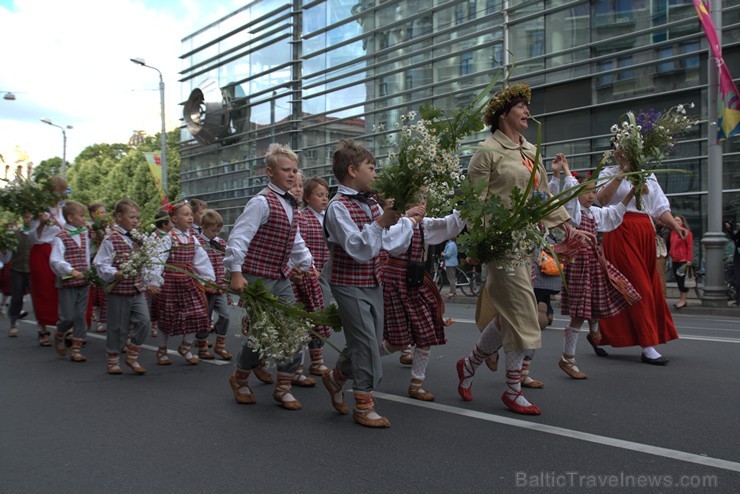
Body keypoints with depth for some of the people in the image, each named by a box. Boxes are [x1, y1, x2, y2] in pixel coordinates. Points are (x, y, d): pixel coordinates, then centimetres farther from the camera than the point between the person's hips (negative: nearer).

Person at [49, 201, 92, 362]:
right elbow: (55, 261, -20)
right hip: (68, 283, -6)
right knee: (68, 317, -2)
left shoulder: (84, 235, 10)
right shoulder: (61, 237, -11)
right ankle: (58, 337, 30)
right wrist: (71, 271, -31)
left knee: (80, 317, 6)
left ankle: (76, 350, 13)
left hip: (83, 282, 6)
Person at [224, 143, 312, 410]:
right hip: (258, 278, -8)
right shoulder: (262, 202, -13)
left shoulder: (290, 205, 14)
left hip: (282, 278, 8)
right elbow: (238, 237, -19)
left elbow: (296, 242, 26)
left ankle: (284, 387, 16)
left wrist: (307, 264, 20)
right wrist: (236, 272, -23)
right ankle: (239, 379, 27)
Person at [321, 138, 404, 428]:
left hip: (373, 284, 8)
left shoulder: (370, 204, 10)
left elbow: (388, 241, 18)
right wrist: (381, 222, -30)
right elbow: (358, 249, -25)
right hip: (350, 286, -8)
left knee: (368, 342, 12)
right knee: (367, 344, -7)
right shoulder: (338, 206, -15)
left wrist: (405, 218, 9)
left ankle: (335, 377, 34)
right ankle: (363, 405, 7)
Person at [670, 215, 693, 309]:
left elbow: (690, 247, -10)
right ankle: (681, 300, 19)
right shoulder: (672, 232, 13)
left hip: (683, 260, -7)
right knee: (678, 280, 11)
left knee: (682, 279, -6)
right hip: (675, 260, 7)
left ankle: (683, 301, 0)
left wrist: (689, 260, -14)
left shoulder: (687, 233, -7)